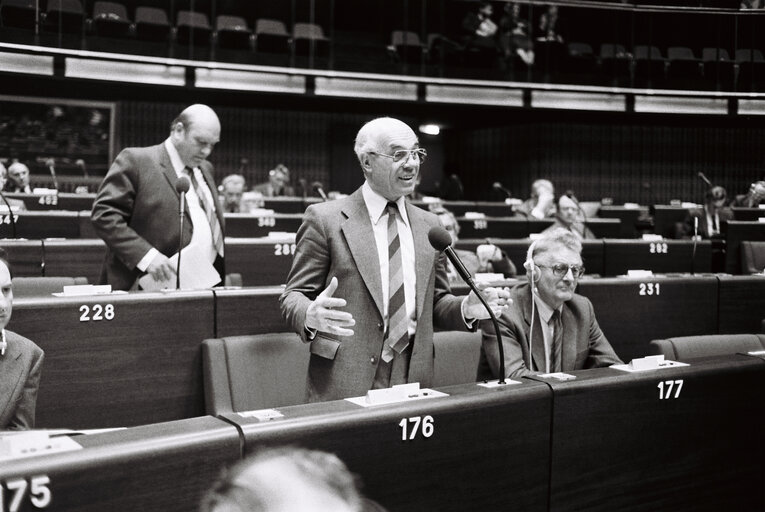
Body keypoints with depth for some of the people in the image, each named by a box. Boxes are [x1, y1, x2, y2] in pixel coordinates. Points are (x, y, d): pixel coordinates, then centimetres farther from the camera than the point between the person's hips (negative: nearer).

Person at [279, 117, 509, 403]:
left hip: (413, 382, 4)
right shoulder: (325, 219, -3)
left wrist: (466, 309, -5)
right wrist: (311, 316, -25)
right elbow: (293, 296, -2)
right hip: (344, 384, -3)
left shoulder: (429, 225, 10)